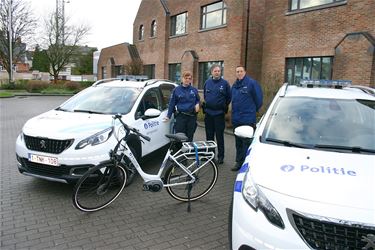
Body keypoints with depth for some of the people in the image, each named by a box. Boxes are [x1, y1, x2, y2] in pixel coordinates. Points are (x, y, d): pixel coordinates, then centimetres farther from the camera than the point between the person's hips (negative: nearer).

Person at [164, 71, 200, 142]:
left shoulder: (194, 90, 7)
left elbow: (198, 100, 21)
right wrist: (168, 116, -2)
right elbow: (172, 103, 2)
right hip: (180, 116, -2)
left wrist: (197, 104, -2)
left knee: (190, 137, 10)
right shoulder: (176, 90, 1)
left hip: (192, 116, 3)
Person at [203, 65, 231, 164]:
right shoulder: (207, 82, 7)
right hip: (208, 112, 4)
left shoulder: (224, 83, -4)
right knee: (209, 135, 12)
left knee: (219, 136, 0)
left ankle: (220, 156, 8)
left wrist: (224, 106, 7)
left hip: (219, 113, -4)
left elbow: (229, 97, 3)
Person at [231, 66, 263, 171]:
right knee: (238, 142, 14)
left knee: (246, 142, -4)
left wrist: (253, 110, 4)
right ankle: (239, 162, 25)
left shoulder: (252, 83, -8)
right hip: (236, 119, 7)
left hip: (248, 119, -7)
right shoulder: (234, 85, 13)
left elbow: (258, 99, -6)